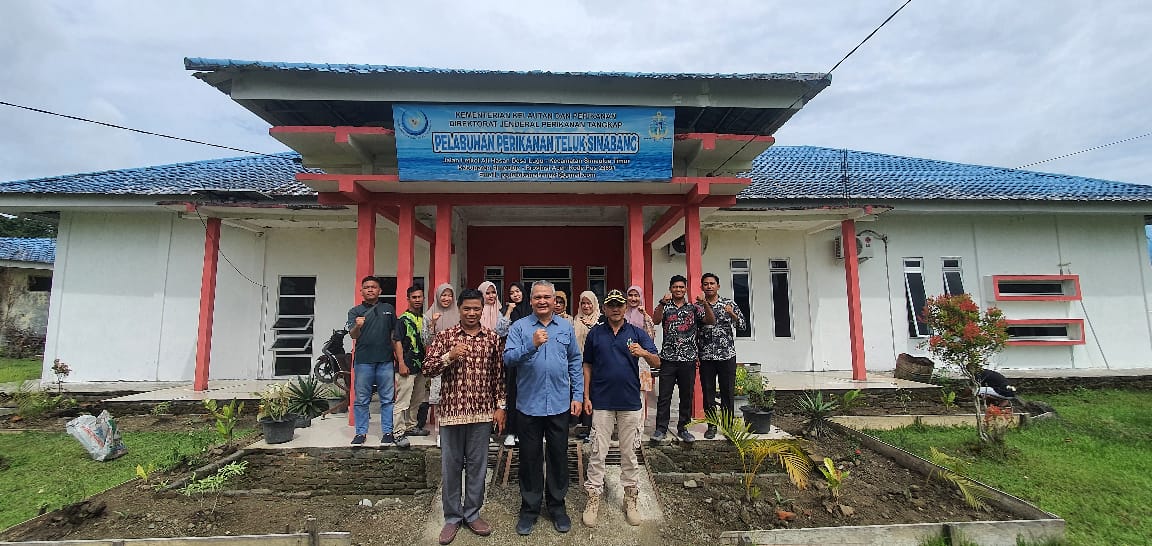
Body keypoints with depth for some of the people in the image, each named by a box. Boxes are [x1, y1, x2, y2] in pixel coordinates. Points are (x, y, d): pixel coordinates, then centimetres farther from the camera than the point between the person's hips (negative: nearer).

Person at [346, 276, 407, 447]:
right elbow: (353, 335, -6)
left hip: (385, 360, 1)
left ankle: (388, 433, 13)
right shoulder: (355, 311, 6)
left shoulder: (389, 309, 11)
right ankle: (361, 433, 18)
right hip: (363, 361, -1)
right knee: (361, 399, 7)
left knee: (388, 399, 5)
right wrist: (357, 326, -30)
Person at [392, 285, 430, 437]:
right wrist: (401, 363, -17)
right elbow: (397, 341, -11)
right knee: (402, 401, -6)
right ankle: (398, 432, 2)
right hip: (407, 366, -8)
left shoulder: (424, 319, 13)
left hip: (420, 366, 8)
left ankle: (410, 426, 31)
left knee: (417, 400, 17)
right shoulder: (403, 319, -7)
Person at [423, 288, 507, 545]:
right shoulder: (444, 336, -2)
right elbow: (427, 368, -5)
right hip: (451, 410, 0)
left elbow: (499, 374, 4)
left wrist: (500, 406, 2)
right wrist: (449, 356, -22)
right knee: (450, 466, 11)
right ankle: (452, 516, 29)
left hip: (482, 411, 1)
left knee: (477, 465, 12)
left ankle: (473, 513, 30)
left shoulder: (493, 338, 1)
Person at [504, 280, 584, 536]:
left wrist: (578, 395, 4)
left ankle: (557, 505, 32)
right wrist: (532, 345, -29)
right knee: (530, 457, 11)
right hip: (529, 405, -2)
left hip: (559, 405, 2)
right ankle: (529, 508, 29)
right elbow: (508, 359, -14)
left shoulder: (566, 327, 5)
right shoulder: (519, 327, -3)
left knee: (559, 456, 13)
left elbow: (575, 363, 8)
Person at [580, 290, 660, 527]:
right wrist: (586, 396, 1)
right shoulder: (595, 333, 3)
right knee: (598, 453, 5)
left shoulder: (637, 333, 2)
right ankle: (593, 500, 18)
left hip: (630, 402, 1)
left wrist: (644, 353, -26)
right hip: (602, 402, 0)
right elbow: (587, 366, 7)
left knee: (629, 453, 12)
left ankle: (630, 499, 26)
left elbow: (657, 363, -5)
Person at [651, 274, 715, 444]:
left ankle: (683, 428, 23)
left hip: (688, 359, 1)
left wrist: (705, 304, -20)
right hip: (668, 358, -1)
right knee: (664, 396, 2)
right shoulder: (665, 307, 4)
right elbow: (655, 321, -14)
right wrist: (663, 302, -28)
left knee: (687, 396, 10)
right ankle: (661, 429, 11)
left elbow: (711, 321, -5)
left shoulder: (694, 307, 7)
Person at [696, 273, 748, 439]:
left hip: (727, 355, 0)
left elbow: (743, 325, -2)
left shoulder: (729, 304, 3)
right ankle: (712, 425, 20)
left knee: (727, 391, 6)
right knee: (708, 392, 7)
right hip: (706, 357, 1)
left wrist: (732, 315, -21)